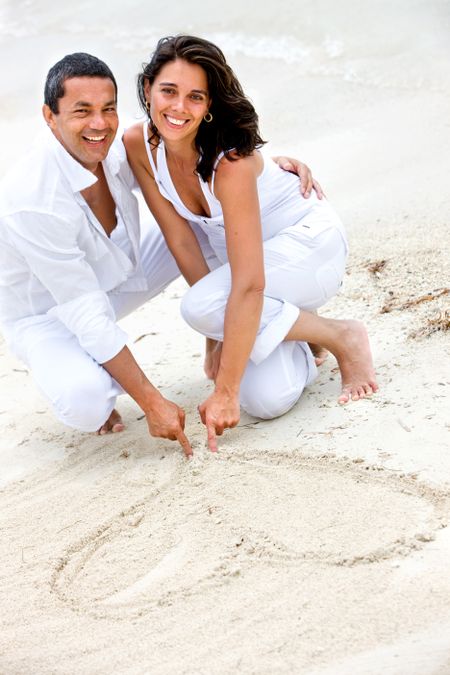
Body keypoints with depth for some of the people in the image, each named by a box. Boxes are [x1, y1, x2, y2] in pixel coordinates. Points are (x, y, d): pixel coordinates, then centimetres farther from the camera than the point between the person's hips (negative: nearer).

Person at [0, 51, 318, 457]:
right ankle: (84, 378, -1)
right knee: (86, 404, -38)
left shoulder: (118, 150, -14)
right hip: (48, 314, -7)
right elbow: (86, 314, -33)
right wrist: (152, 402, -32)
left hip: (113, 282, 7)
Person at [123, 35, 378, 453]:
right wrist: (221, 335, -14)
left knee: (199, 307, -33)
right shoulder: (139, 146, -14)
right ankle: (293, 326, 18)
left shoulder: (230, 160, -31)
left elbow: (249, 285, -35)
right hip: (244, 256, 5)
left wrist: (225, 392, -36)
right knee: (268, 401, -18)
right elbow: (181, 241, -10)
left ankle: (341, 338, -12)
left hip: (309, 243, -5)